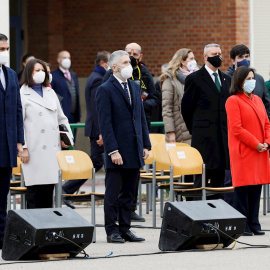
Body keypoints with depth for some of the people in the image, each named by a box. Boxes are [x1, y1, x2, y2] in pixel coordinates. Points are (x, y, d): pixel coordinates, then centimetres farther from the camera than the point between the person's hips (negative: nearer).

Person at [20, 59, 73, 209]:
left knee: (49, 189, 6)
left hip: (52, 149, 6)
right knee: (34, 190, -7)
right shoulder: (23, 95, -1)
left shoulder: (51, 93, 19)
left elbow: (61, 118, 24)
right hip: (35, 150, -6)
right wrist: (23, 148, -12)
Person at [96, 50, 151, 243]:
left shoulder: (135, 87, 14)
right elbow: (105, 123, -12)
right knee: (113, 194, 0)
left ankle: (125, 229, 15)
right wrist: (113, 150, -17)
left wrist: (146, 144, 9)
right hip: (117, 151, -6)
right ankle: (112, 231, 5)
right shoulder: (105, 90, -8)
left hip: (135, 151, 6)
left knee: (129, 193, 10)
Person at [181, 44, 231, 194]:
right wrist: (195, 129, 6)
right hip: (204, 136, -6)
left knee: (219, 176, 5)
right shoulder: (195, 79, -2)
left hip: (224, 135, 6)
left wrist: (228, 129, 13)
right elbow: (186, 108, 2)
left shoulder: (226, 79, 16)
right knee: (202, 176, -8)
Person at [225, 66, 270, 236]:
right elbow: (237, 129, -14)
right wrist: (256, 144, -15)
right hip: (243, 152, -7)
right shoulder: (233, 101, -6)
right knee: (243, 188, -5)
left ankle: (254, 224, 11)